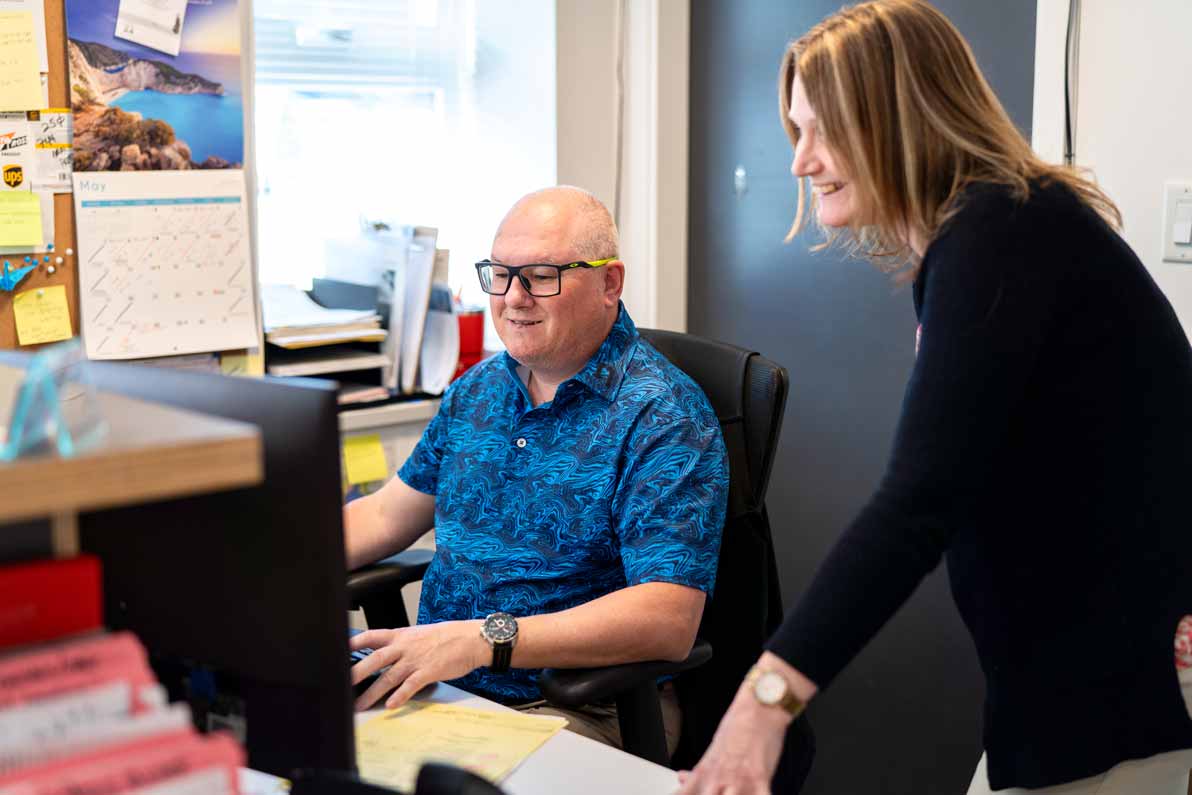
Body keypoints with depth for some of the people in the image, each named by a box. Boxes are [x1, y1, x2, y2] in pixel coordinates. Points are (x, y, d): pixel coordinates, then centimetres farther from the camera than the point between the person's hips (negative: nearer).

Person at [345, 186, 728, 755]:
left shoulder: (662, 419, -14)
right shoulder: (477, 389, 12)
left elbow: (668, 620, -24)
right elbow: (386, 515, 20)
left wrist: (484, 639, -32)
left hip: (587, 716, -7)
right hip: (437, 685, 7)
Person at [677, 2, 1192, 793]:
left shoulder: (998, 235, -18)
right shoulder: (1004, 224, 14)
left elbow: (923, 497, -29)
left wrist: (772, 691, -33)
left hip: (1124, 677, -9)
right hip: (1089, 665, 9)